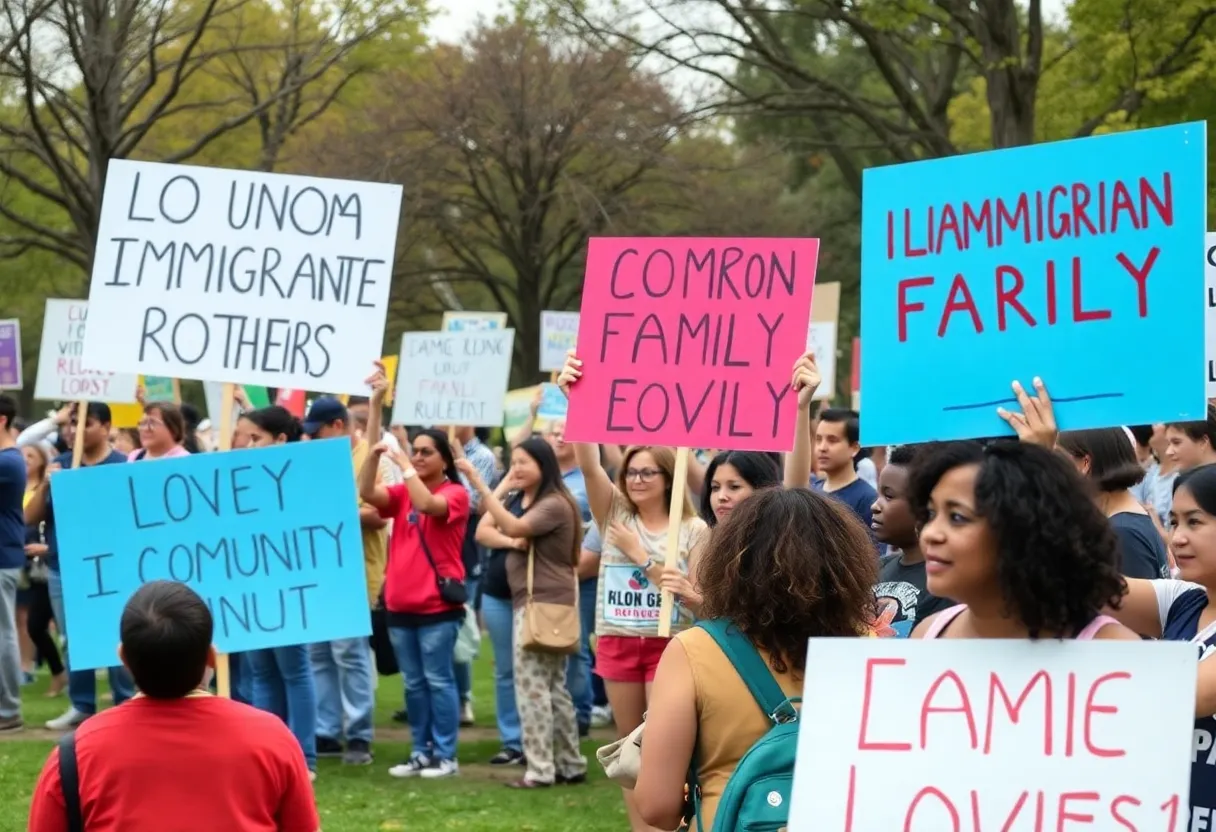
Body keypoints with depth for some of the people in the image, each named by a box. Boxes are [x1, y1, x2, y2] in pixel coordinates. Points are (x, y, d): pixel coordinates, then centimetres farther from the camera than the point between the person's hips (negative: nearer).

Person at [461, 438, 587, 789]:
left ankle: (541, 769, -8)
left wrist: (480, 485, -33)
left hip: (546, 602, -10)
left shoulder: (554, 504, -15)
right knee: (552, 687, 14)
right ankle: (571, 765, 20)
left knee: (531, 684, -10)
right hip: (529, 599, 10)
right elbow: (483, 530, 3)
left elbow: (514, 527, -30)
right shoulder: (516, 499, 13)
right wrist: (511, 542, -17)